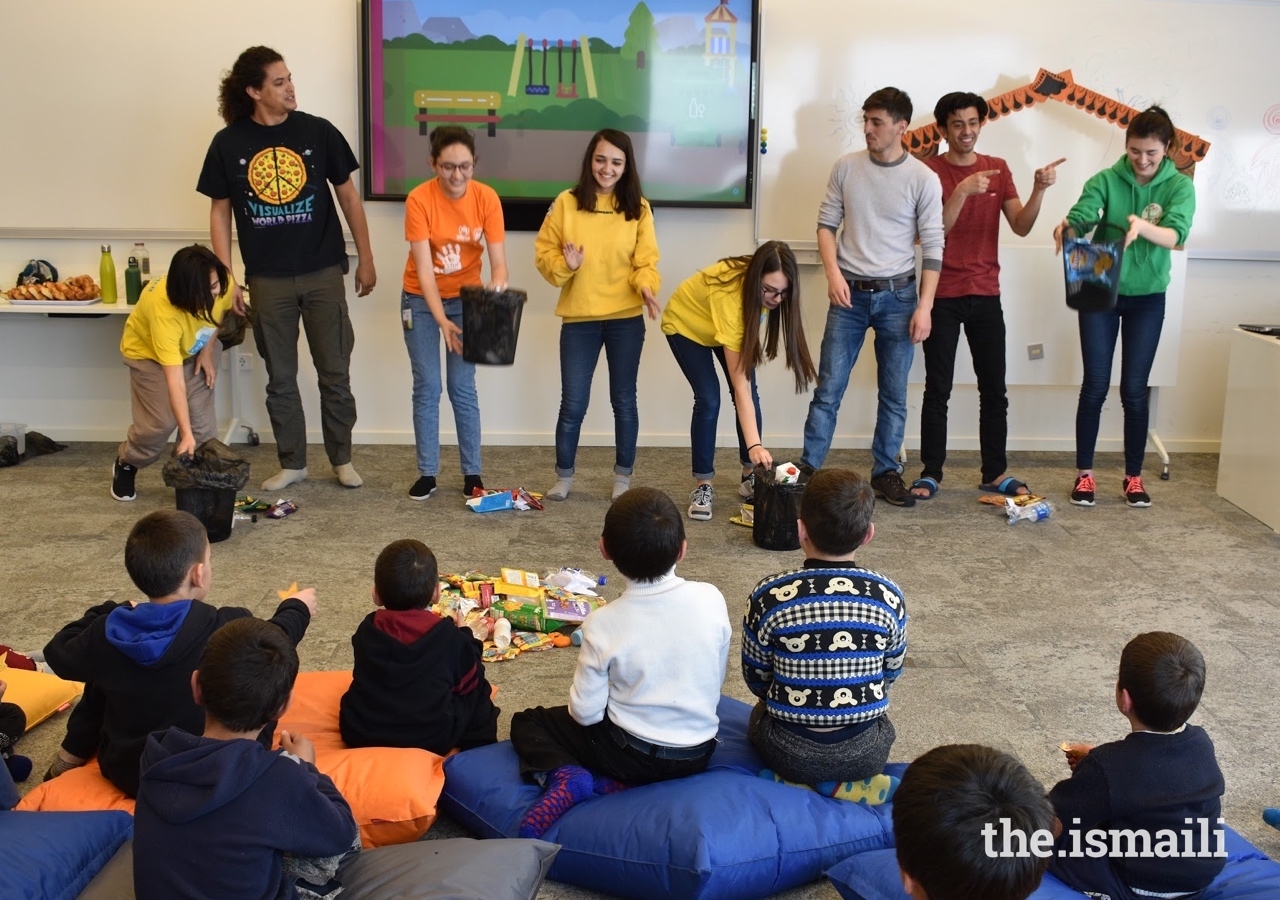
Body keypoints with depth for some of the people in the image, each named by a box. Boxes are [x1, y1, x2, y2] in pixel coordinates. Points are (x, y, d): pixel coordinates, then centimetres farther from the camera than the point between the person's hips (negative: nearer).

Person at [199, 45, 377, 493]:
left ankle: (342, 458, 20)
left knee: (334, 373, 5)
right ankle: (292, 462, 23)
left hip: (323, 273, -1)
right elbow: (220, 212, 4)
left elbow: (348, 194, 4)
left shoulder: (317, 131, -3)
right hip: (267, 279, 1)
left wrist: (366, 258, 4)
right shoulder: (229, 143, -2)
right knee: (280, 378, 10)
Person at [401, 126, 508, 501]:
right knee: (427, 387, 0)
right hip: (422, 300, -1)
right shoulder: (419, 199, -21)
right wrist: (441, 319, -33)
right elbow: (424, 268, -23)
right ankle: (427, 473, 10)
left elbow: (498, 261, -16)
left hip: (466, 298, 1)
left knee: (463, 388, 1)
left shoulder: (487, 198, -15)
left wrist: (496, 293, -37)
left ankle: (472, 473, 10)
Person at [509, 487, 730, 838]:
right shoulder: (711, 600, -14)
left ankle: (564, 775, -10)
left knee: (526, 723, 17)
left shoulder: (603, 625, -20)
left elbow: (585, 713, -14)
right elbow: (716, 680, 0)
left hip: (633, 754, -3)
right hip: (698, 754, 3)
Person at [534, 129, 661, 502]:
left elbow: (646, 262, -1)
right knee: (573, 403, 4)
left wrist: (646, 286, -20)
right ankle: (563, 476, 21)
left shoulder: (638, 208, 0)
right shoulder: (566, 203, -2)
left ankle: (623, 477, 24)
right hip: (579, 319, 0)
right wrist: (564, 265, -19)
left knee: (624, 400, 10)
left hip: (626, 319, 1)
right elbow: (543, 253, 1)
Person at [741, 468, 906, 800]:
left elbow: (756, 678, -1)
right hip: (866, 755, 2)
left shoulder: (768, 596, -15)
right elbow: (890, 674, 5)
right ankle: (857, 785, 14)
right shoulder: (889, 596, -10)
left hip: (791, 755, -2)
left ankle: (798, 785, 10)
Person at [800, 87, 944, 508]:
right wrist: (833, 272, -8)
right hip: (850, 293, 1)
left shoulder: (923, 179, -4)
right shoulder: (846, 167, 1)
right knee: (828, 388, 1)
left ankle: (886, 473, 18)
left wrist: (925, 306, -9)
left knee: (894, 393, 7)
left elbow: (932, 248, -3)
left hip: (897, 295, -1)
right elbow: (827, 223, 7)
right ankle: (808, 469, 7)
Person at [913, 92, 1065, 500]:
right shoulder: (930, 170, -3)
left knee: (994, 388, 5)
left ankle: (995, 473, 13)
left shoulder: (998, 169, 8)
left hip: (986, 295, 4)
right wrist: (963, 191, -25)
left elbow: (1021, 226, -1)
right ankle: (931, 472, 7)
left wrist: (1038, 189, -17)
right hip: (943, 295, -3)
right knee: (938, 388, 0)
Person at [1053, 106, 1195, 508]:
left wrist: (1143, 226, -44)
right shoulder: (1105, 180, -7)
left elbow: (1176, 235, -23)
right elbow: (1081, 216, -23)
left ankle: (1134, 476, 16)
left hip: (1147, 298, 0)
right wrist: (1067, 226, -47)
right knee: (1095, 384, 1)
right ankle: (1084, 473, 12)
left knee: (1135, 389, 4)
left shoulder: (1179, 186, -7)